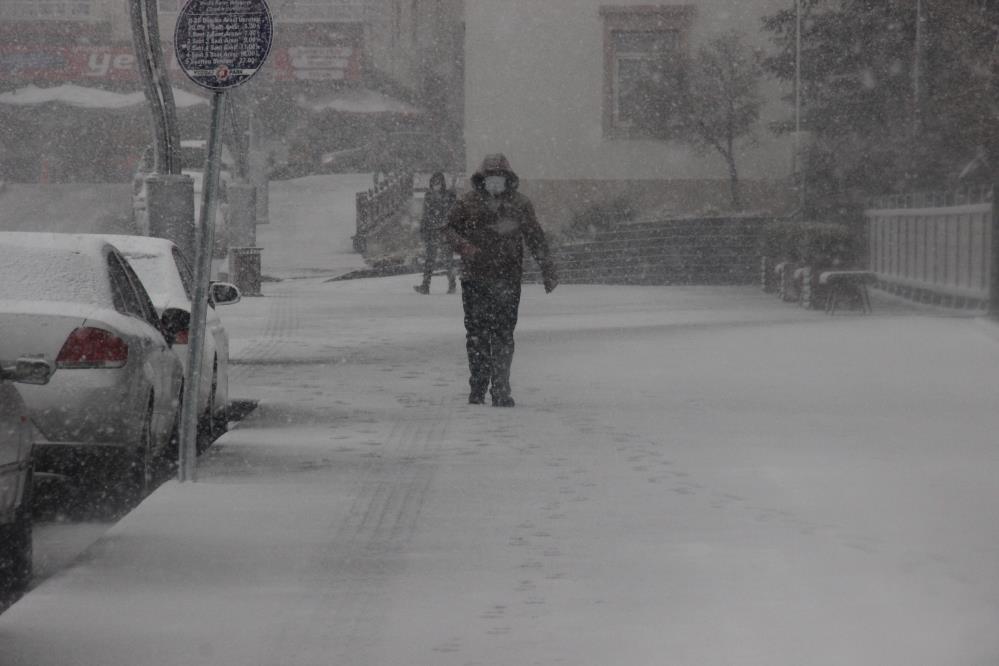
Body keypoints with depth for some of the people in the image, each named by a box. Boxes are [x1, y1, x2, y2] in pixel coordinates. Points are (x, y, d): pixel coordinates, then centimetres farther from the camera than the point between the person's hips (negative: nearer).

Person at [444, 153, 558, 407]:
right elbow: (450, 227, 10)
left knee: (503, 334, -5)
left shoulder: (520, 205, 4)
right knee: (476, 334, 5)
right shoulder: (468, 203, 3)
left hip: (508, 280, -1)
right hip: (475, 279, 1)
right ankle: (477, 387, 17)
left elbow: (536, 239, 11)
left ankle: (500, 390, -2)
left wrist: (548, 271, 9)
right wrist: (464, 246, -11)